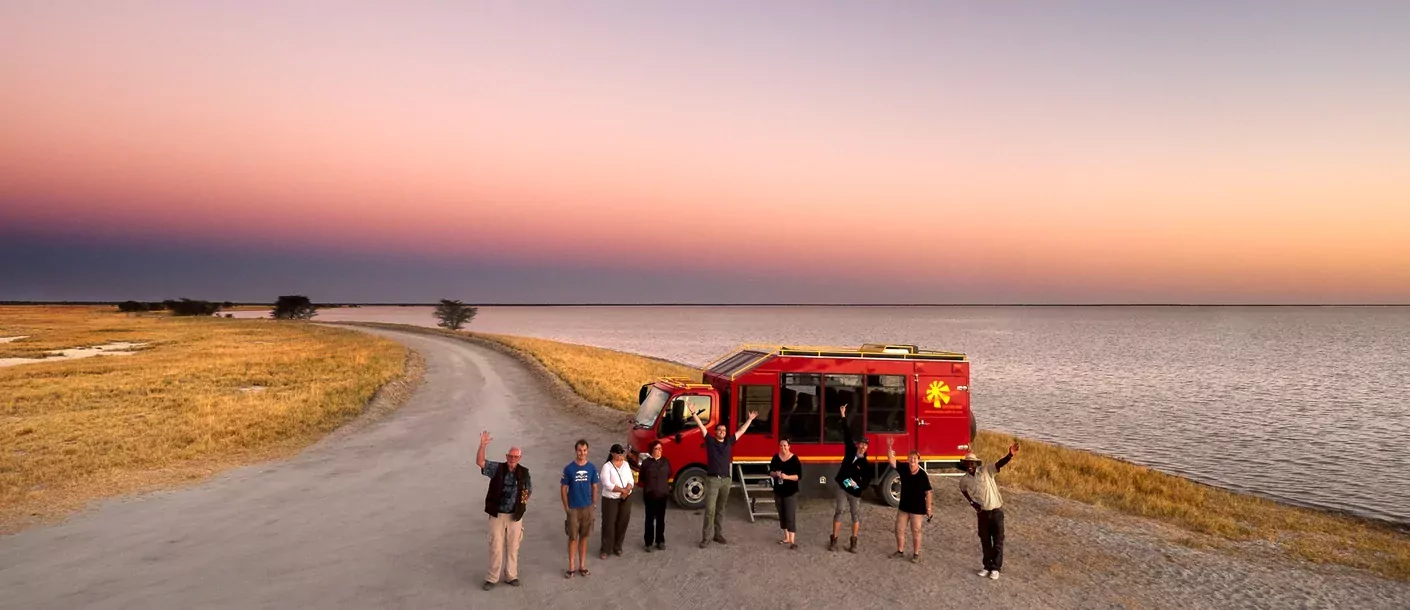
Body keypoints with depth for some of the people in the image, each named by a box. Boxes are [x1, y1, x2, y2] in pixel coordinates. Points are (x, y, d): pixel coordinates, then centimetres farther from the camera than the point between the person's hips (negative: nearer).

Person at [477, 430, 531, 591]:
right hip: (497, 515, -1)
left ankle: (511, 576, 23)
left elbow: (529, 489, 14)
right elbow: (480, 462, -16)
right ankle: (492, 578, 15)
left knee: (513, 547, 10)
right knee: (495, 547, 4)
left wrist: (523, 502, 1)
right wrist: (482, 445, -29)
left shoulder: (524, 472, 0)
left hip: (515, 516, 1)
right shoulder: (497, 468, -4)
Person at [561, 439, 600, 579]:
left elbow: (594, 487, 7)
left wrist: (594, 503, 6)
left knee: (584, 537, 11)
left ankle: (582, 565, 22)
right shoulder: (569, 468, -10)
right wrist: (566, 507, -4)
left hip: (587, 508, 2)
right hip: (573, 508, -2)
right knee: (573, 537, 4)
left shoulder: (591, 468, -3)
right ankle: (572, 567, 15)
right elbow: (564, 489, -4)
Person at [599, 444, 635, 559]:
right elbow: (607, 484, -18)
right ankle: (605, 549, 9)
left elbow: (631, 480, 3)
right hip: (610, 499, -5)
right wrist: (622, 490, -18)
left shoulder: (626, 464, 7)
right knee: (609, 523, -2)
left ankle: (617, 547, 22)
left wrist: (627, 490, -16)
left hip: (626, 498, 5)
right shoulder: (607, 466, -10)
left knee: (623, 522, 8)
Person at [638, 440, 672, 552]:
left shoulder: (666, 462, 3)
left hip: (662, 494, 2)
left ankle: (660, 541, 20)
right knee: (650, 519, 3)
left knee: (661, 518, 9)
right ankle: (649, 542, 12)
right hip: (650, 494, -2)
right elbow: (642, 478, 1)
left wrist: (666, 485, 11)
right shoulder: (646, 462, -5)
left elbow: (669, 476, 14)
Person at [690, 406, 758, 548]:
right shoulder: (710, 440, 1)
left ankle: (718, 534, 20)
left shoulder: (729, 442, 10)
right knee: (710, 509, -7)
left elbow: (741, 431, 17)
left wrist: (750, 419, 22)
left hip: (726, 480, 4)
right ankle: (706, 537, -3)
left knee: (720, 509, 12)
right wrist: (694, 413, -10)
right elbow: (701, 427, -4)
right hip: (712, 479, -4)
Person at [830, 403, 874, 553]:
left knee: (856, 515, 2)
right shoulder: (850, 451, -1)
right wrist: (843, 417, -4)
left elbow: (868, 480, -8)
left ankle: (853, 543, 11)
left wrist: (858, 484, -25)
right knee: (838, 512, 3)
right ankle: (834, 540, 8)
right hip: (842, 488, 1)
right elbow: (847, 434, -2)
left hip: (855, 491, -1)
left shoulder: (866, 464, -5)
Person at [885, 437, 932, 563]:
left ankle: (916, 554, 21)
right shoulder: (904, 469, -6)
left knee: (916, 531, 7)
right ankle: (900, 551, 29)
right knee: (899, 529, 12)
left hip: (917, 508, -4)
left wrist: (928, 508, -8)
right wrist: (889, 447, -28)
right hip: (903, 506, 4)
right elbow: (891, 461, -13)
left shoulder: (923, 475, -15)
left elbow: (928, 492, -9)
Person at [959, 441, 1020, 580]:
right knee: (985, 540, 12)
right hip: (982, 512, 3)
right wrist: (972, 502, 3)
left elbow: (999, 464, -28)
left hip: (996, 510, -3)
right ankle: (987, 566, 27)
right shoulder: (964, 480, -3)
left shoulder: (986, 470, -12)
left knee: (998, 540, 4)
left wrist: (1010, 455, -47)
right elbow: (964, 491, 18)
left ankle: (996, 568, 17)